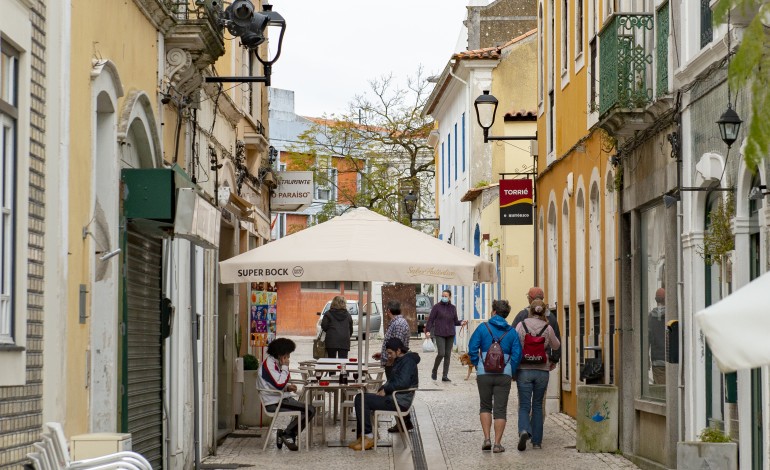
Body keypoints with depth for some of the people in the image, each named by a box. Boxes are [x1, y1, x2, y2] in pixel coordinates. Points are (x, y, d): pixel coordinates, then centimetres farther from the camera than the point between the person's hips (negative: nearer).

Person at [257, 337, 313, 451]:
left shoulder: (276, 363, 17)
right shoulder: (268, 364, -15)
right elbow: (279, 384, -23)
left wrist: (288, 387, 2)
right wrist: (285, 367, -13)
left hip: (281, 399, 10)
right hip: (274, 403, -10)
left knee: (309, 411, -3)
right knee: (308, 410, -19)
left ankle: (287, 435, 1)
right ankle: (286, 434, -7)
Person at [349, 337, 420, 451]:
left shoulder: (408, 362, -13)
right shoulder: (400, 361, 20)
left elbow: (403, 383, -26)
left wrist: (385, 390, -14)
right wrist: (381, 389, 5)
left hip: (399, 402, -11)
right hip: (393, 397, 11)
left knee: (361, 400, -18)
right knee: (360, 398, 9)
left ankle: (369, 437, -15)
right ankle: (362, 437, 3)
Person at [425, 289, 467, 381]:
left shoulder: (453, 308, 11)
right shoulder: (436, 307, -1)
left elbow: (455, 321, 17)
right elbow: (431, 319, -2)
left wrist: (461, 323, -4)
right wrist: (427, 330, -12)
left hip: (450, 335, 4)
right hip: (439, 334, -4)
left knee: (448, 355, 2)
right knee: (441, 353, -14)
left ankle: (445, 376, 7)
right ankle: (434, 370, 10)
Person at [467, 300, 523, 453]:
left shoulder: (483, 328, 0)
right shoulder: (512, 332, 5)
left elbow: (472, 348, -3)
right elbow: (517, 354, 0)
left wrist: (477, 365, 10)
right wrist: (511, 372, 9)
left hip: (484, 373, 0)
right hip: (504, 375, 1)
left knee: (485, 406, 15)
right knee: (500, 409, 4)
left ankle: (487, 439, 4)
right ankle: (497, 443, 0)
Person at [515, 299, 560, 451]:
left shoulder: (521, 325, -5)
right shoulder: (548, 328, -1)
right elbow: (556, 346, 14)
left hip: (524, 370, -1)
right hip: (542, 370, 1)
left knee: (524, 406, 2)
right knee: (538, 406, 14)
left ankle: (524, 430, -27)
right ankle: (537, 441, 14)